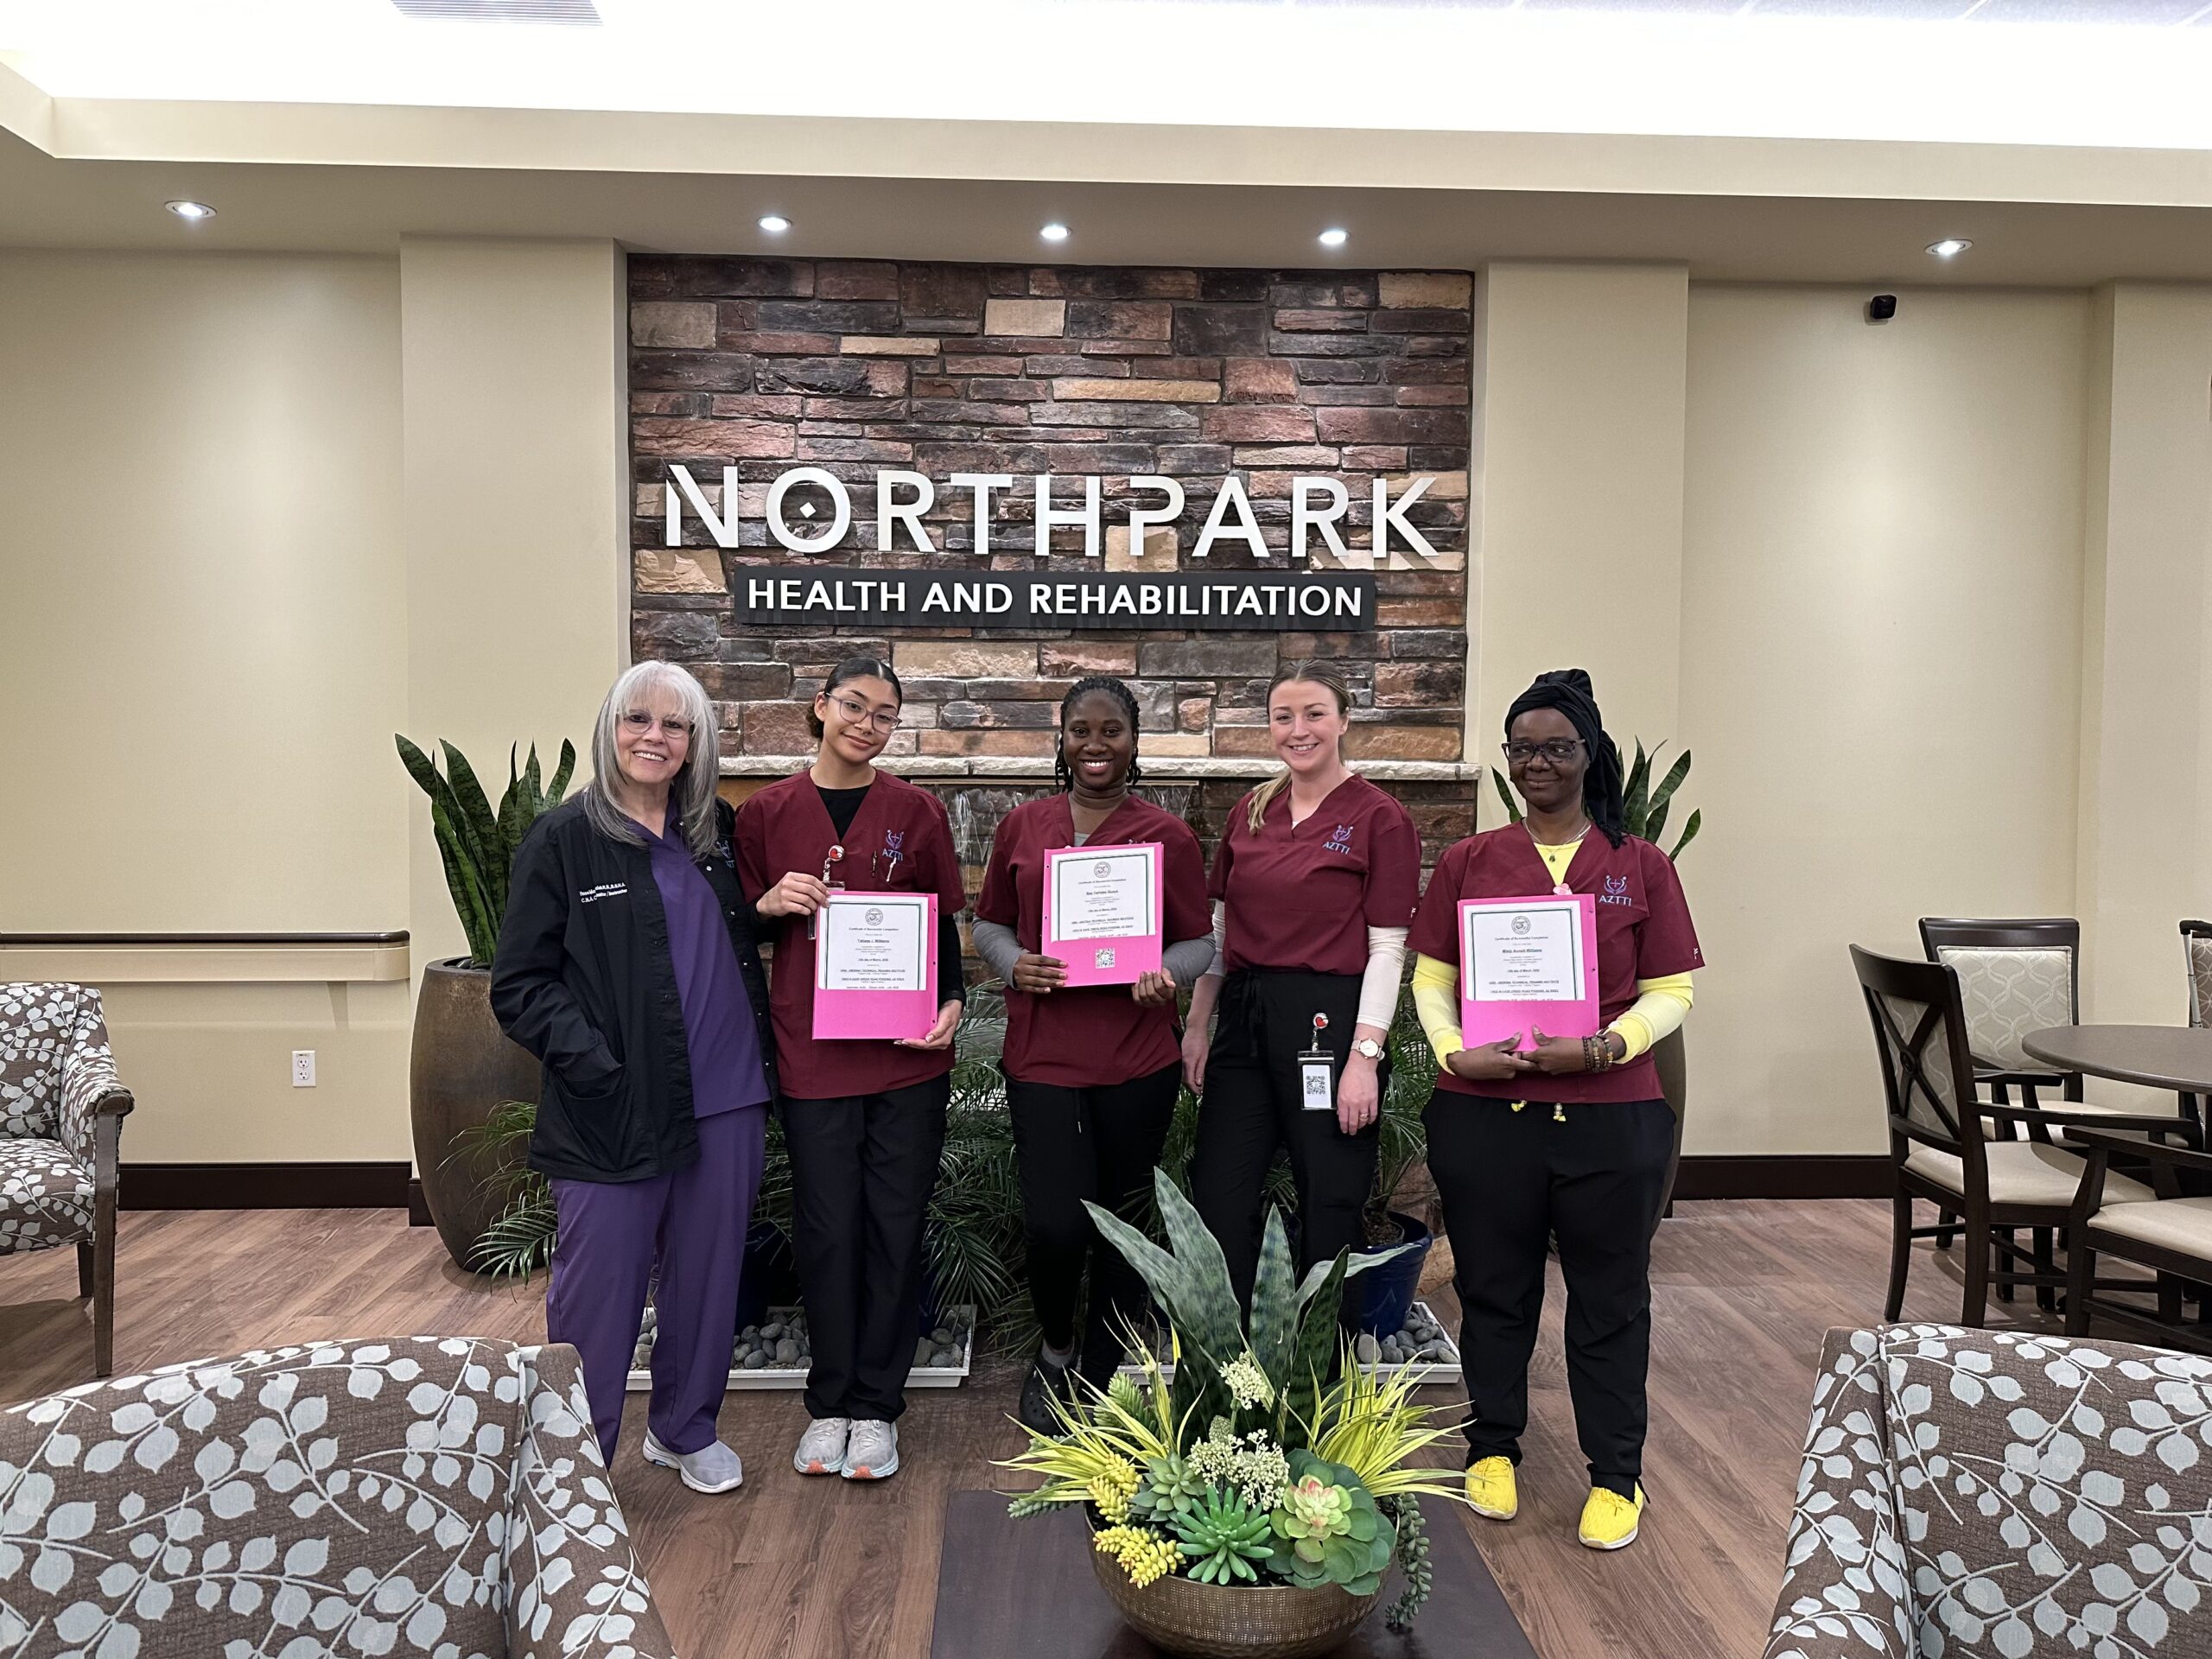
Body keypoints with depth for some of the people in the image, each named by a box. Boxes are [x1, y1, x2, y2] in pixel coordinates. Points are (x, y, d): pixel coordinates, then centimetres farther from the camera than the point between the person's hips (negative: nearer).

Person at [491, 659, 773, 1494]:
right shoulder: (563, 839, -4)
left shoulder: (715, 832, 9)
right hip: (614, 1112, -4)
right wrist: (590, 1061, -17)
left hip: (724, 1104, 5)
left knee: (707, 1277, 16)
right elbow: (519, 984, -6)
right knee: (598, 1295, 3)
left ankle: (685, 1429, 36)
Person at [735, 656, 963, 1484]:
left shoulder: (917, 811, 4)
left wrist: (951, 1001, -9)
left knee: (894, 1229, 6)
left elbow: (945, 924, 8)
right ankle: (830, 1402, 25)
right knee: (827, 1230, 7)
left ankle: (876, 1406, 22)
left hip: (907, 1057, 0)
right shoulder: (767, 812, 3)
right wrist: (769, 904, -11)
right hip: (812, 1054, 0)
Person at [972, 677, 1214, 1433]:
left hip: (1138, 1062, 0)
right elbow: (989, 923, 13)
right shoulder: (1022, 826, 6)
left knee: (1120, 1225, 11)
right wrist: (1014, 964, -8)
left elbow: (1200, 941, 6)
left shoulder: (1168, 836, 2)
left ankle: (1102, 1382, 32)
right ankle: (1055, 1349, 25)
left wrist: (1165, 972, -15)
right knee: (1054, 1223, -8)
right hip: (1042, 1055, 0)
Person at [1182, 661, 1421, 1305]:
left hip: (1329, 1023, -5)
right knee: (1218, 1201, 7)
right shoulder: (1251, 812, 11)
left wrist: (1365, 1055, -14)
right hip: (1244, 1022, 5)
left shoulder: (1380, 818, -6)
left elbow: (1387, 948, -9)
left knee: (1330, 1206, 6)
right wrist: (1198, 1024, 9)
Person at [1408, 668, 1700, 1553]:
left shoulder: (1641, 866, 3)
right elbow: (1430, 976, 7)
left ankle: (1616, 1477, 27)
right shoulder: (1469, 862, 5)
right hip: (1484, 1112, 1)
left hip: (1609, 1114, -1)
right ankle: (1492, 1449, 33)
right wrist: (1453, 1051, -10)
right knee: (1494, 1288, 14)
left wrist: (1605, 1047, -15)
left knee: (1610, 1298, 10)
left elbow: (1670, 991, 1)